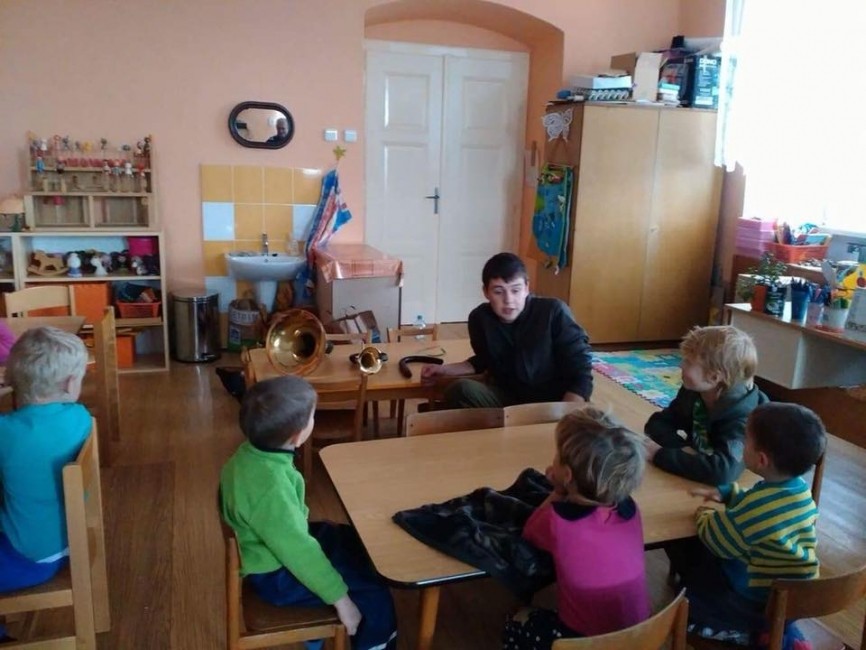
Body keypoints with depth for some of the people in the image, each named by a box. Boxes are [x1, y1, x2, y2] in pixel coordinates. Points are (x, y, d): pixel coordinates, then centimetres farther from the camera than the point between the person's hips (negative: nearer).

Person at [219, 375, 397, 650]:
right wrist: (340, 598, -21)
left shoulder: (251, 453, -10)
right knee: (375, 595, -6)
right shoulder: (271, 487, -37)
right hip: (278, 575, -9)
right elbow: (298, 552, -31)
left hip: (278, 545, 9)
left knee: (359, 544, 19)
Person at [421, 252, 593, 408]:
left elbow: (581, 373, -15)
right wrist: (444, 369, 8)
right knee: (460, 390, -24)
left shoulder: (554, 313, -18)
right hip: (505, 396, 3)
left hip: (553, 401, -3)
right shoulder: (480, 318, -5)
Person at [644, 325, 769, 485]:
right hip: (694, 481, 5)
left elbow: (722, 470, -40)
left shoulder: (741, 418, -25)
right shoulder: (693, 393, -8)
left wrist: (660, 455, -34)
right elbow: (657, 424, -3)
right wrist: (683, 449, -22)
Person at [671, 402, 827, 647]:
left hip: (760, 603, -7)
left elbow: (717, 539, -15)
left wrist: (705, 516, 2)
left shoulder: (757, 507, -29)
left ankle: (755, 635, 3)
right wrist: (726, 492, 7)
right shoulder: (800, 489, -4)